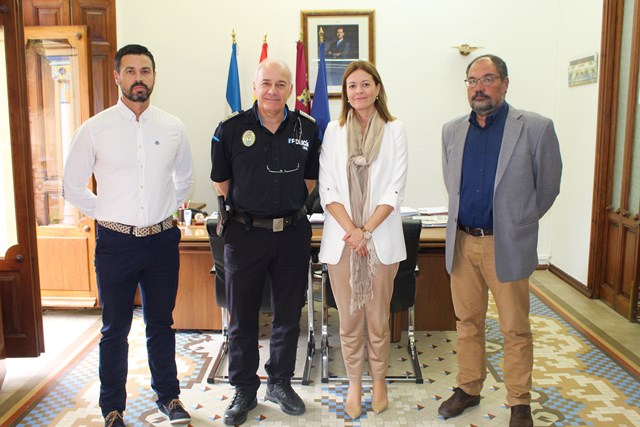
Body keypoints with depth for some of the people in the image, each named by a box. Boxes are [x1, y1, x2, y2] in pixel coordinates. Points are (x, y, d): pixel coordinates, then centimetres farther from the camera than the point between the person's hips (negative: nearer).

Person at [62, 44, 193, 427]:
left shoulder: (173, 128, 3)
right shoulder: (94, 129, -3)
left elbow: (185, 178, 18)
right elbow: (73, 187, 5)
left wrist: (167, 210, 10)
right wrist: (108, 215, 1)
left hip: (162, 240, 2)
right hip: (116, 241, -1)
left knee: (161, 324, 15)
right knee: (115, 329, 11)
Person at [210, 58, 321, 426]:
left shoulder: (307, 129, 1)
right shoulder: (231, 129, -4)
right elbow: (221, 182, 6)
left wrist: (288, 206, 9)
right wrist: (250, 207, 9)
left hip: (292, 233, 2)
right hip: (246, 233, -1)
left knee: (288, 314, 12)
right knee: (242, 317, 8)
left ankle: (281, 383, 32)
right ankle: (244, 390, 26)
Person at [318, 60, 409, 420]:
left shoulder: (395, 131, 3)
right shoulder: (334, 131, 7)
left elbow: (395, 190, -3)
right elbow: (328, 188, 1)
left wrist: (367, 229, -12)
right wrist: (350, 230, -11)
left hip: (381, 237, -1)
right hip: (341, 238, 1)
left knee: (378, 317, 7)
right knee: (349, 319, 9)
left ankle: (379, 380, 29)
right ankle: (354, 383, 27)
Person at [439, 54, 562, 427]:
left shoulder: (535, 128, -8)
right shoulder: (452, 131, 5)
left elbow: (548, 187, 2)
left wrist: (517, 223, 10)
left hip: (508, 245, -4)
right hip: (462, 242, 4)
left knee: (516, 330, 7)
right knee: (468, 323, 16)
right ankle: (468, 389, 33)